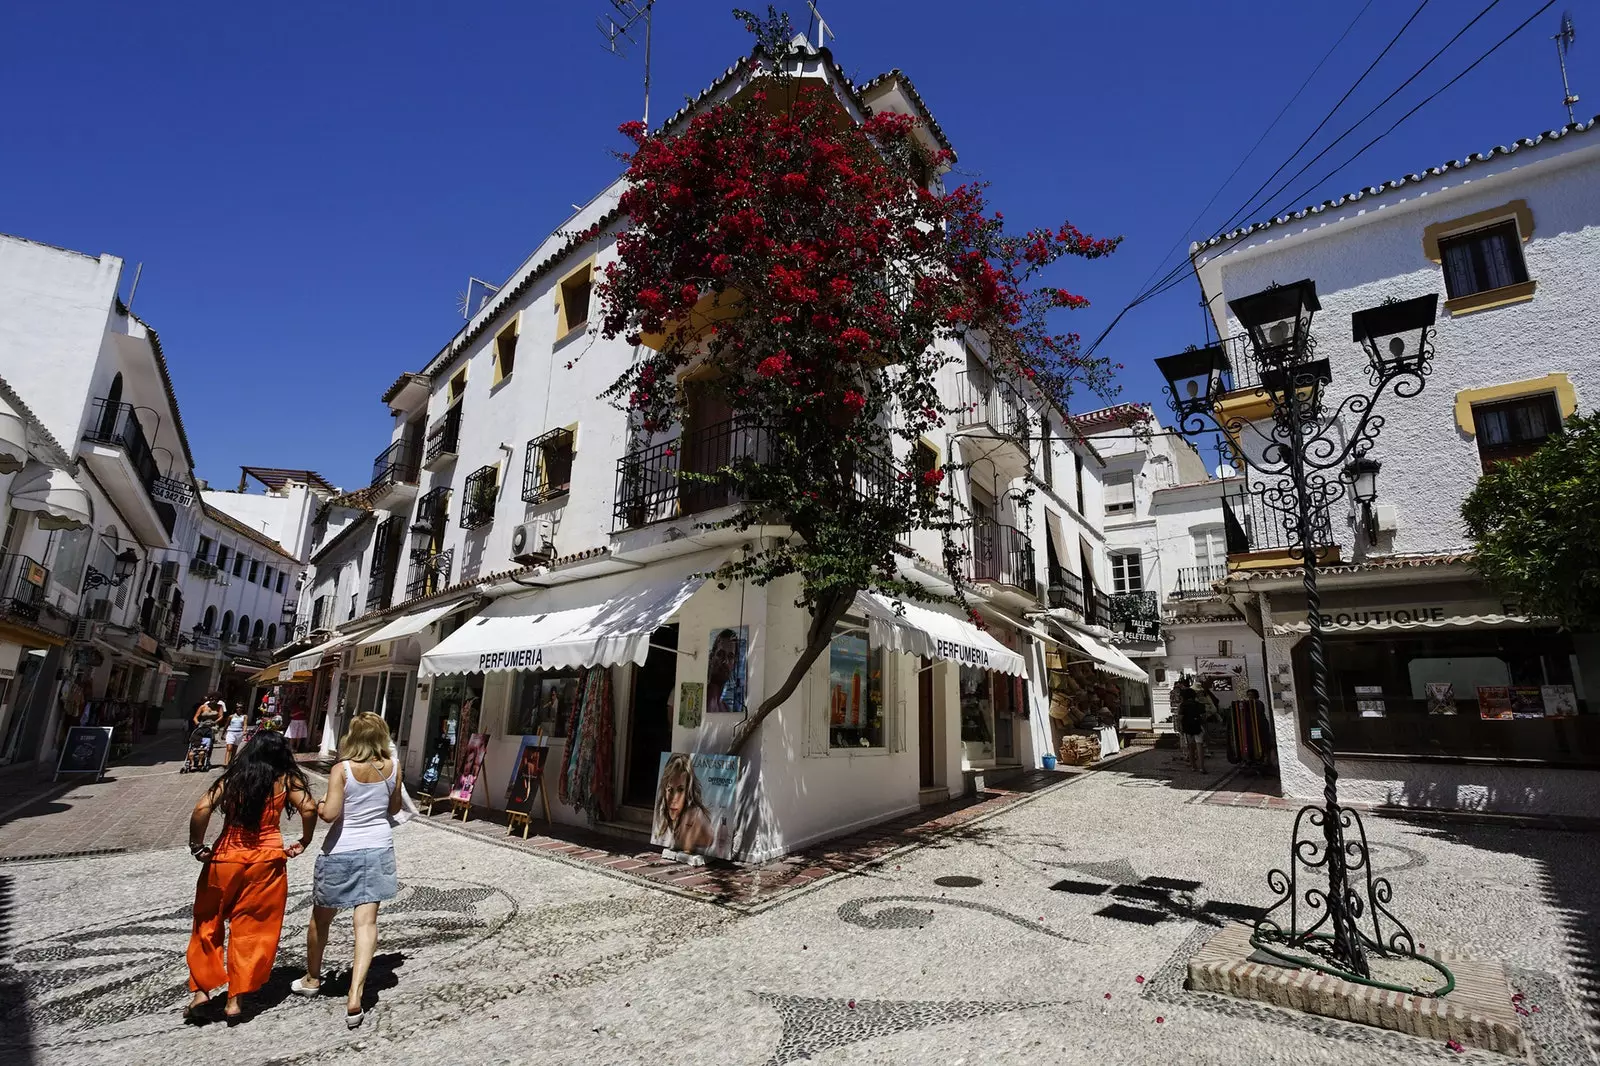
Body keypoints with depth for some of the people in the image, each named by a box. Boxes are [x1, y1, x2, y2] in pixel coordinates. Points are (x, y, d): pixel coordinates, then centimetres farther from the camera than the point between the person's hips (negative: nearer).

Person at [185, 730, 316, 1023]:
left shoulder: (231, 779, 0)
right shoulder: (285, 780, -4)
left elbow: (202, 809, -13)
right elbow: (309, 808, -15)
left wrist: (197, 846, 1)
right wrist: (303, 842, 2)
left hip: (225, 857, 1)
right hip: (266, 861, -1)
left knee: (208, 924, 21)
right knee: (254, 930, 12)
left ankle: (202, 988, 19)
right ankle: (236, 998, 16)